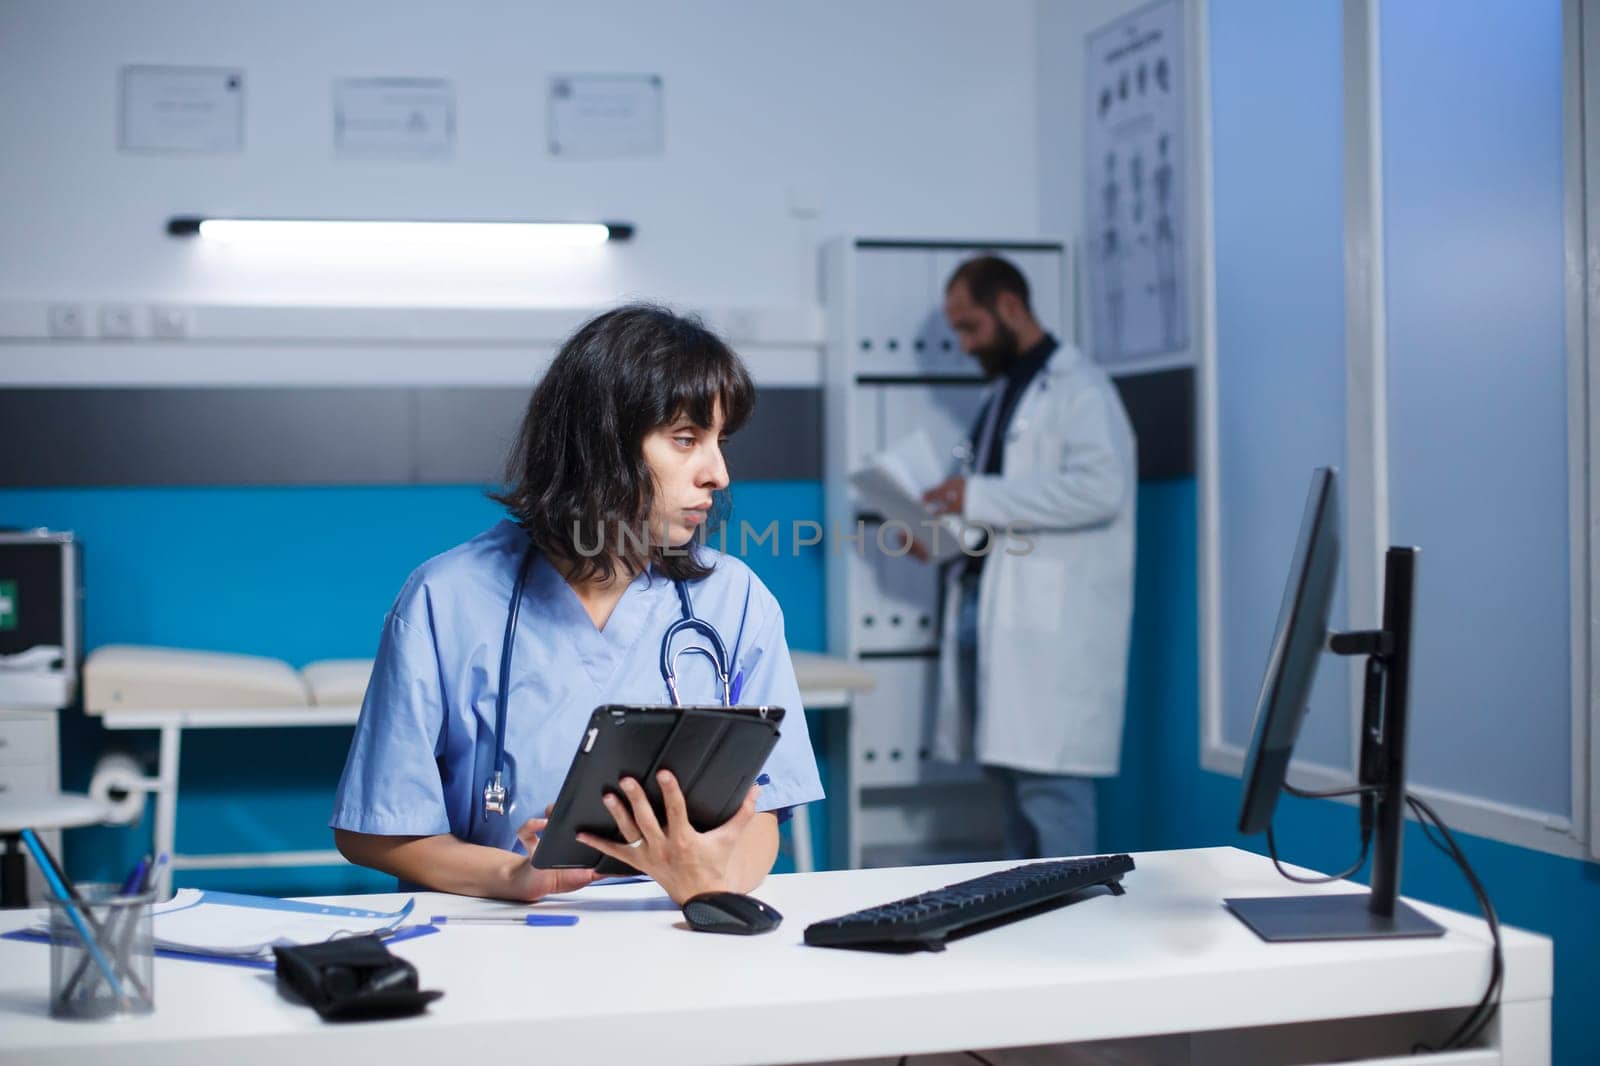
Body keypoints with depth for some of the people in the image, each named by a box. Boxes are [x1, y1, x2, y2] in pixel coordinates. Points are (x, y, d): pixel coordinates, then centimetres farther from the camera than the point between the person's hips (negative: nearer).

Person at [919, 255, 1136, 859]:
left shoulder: (1077, 388, -6)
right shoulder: (1003, 395, 22)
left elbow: (1099, 487, -21)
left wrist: (980, 498, -20)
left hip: (1052, 621, -9)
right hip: (990, 608, 9)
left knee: (1048, 780, -11)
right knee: (1010, 769, 12)